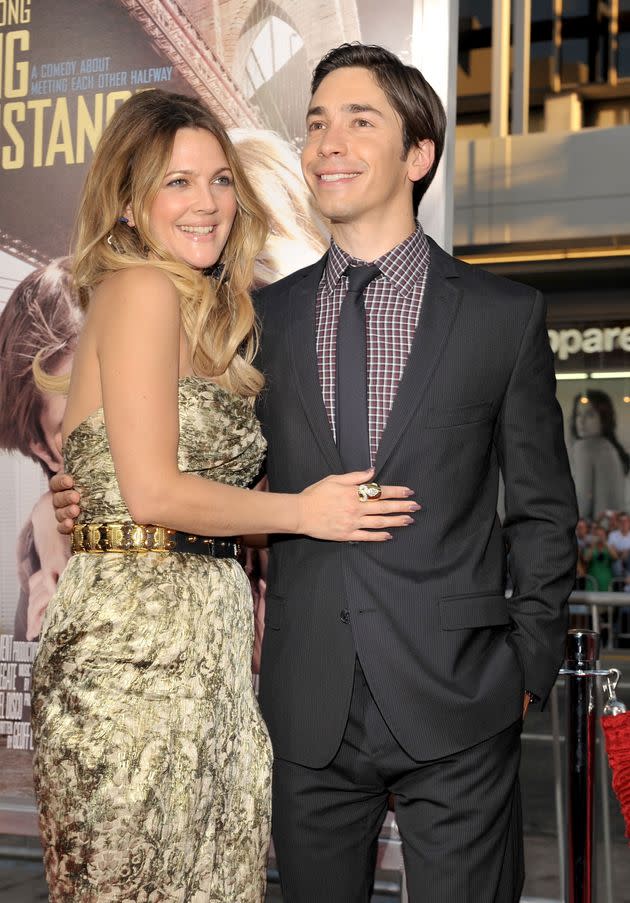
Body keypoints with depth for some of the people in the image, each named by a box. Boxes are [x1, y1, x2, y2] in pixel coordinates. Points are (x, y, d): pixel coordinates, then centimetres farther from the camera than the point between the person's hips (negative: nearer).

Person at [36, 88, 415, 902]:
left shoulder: (207, 314, 18)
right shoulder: (141, 290, -8)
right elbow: (152, 491, -15)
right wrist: (301, 512, -5)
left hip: (205, 638, 8)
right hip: (136, 637, -8)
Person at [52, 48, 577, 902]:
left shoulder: (507, 314, 2)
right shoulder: (263, 316, 8)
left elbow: (542, 512, 4)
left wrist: (529, 664, 0)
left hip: (456, 710, -2)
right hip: (309, 711, 2)